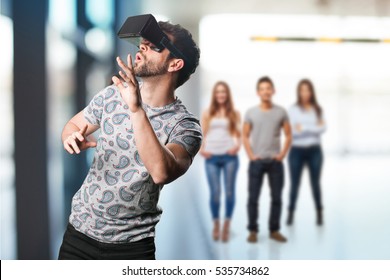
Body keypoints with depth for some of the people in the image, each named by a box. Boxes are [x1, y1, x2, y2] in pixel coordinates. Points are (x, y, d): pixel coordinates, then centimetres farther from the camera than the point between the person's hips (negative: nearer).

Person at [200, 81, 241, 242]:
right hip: (212, 157, 0)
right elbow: (202, 134, 10)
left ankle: (227, 225, 13)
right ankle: (216, 224, 15)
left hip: (229, 156, 0)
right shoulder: (207, 113, 11)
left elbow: (238, 134, 7)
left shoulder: (234, 114, 9)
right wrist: (201, 148, -6)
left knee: (229, 191, 0)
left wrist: (237, 146, -12)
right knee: (215, 192, -2)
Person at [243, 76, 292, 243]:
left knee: (276, 197, 4)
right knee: (253, 198, 0)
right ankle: (253, 230, 9)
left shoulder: (281, 112, 3)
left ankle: (274, 230, 15)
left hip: (275, 162, 1)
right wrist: (251, 155, -6)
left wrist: (282, 154, -4)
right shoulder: (250, 113, 1)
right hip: (256, 161, -1)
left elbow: (288, 136, 7)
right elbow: (245, 136, 5)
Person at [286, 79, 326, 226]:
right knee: (294, 183, 3)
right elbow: (290, 131, -11)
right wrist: (314, 128, -13)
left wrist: (303, 127, -11)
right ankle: (290, 213, 14)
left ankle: (319, 213, 17)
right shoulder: (292, 110, -2)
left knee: (315, 183, 6)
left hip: (314, 151, 2)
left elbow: (322, 128, -5)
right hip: (297, 151, -1)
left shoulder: (318, 109, 6)